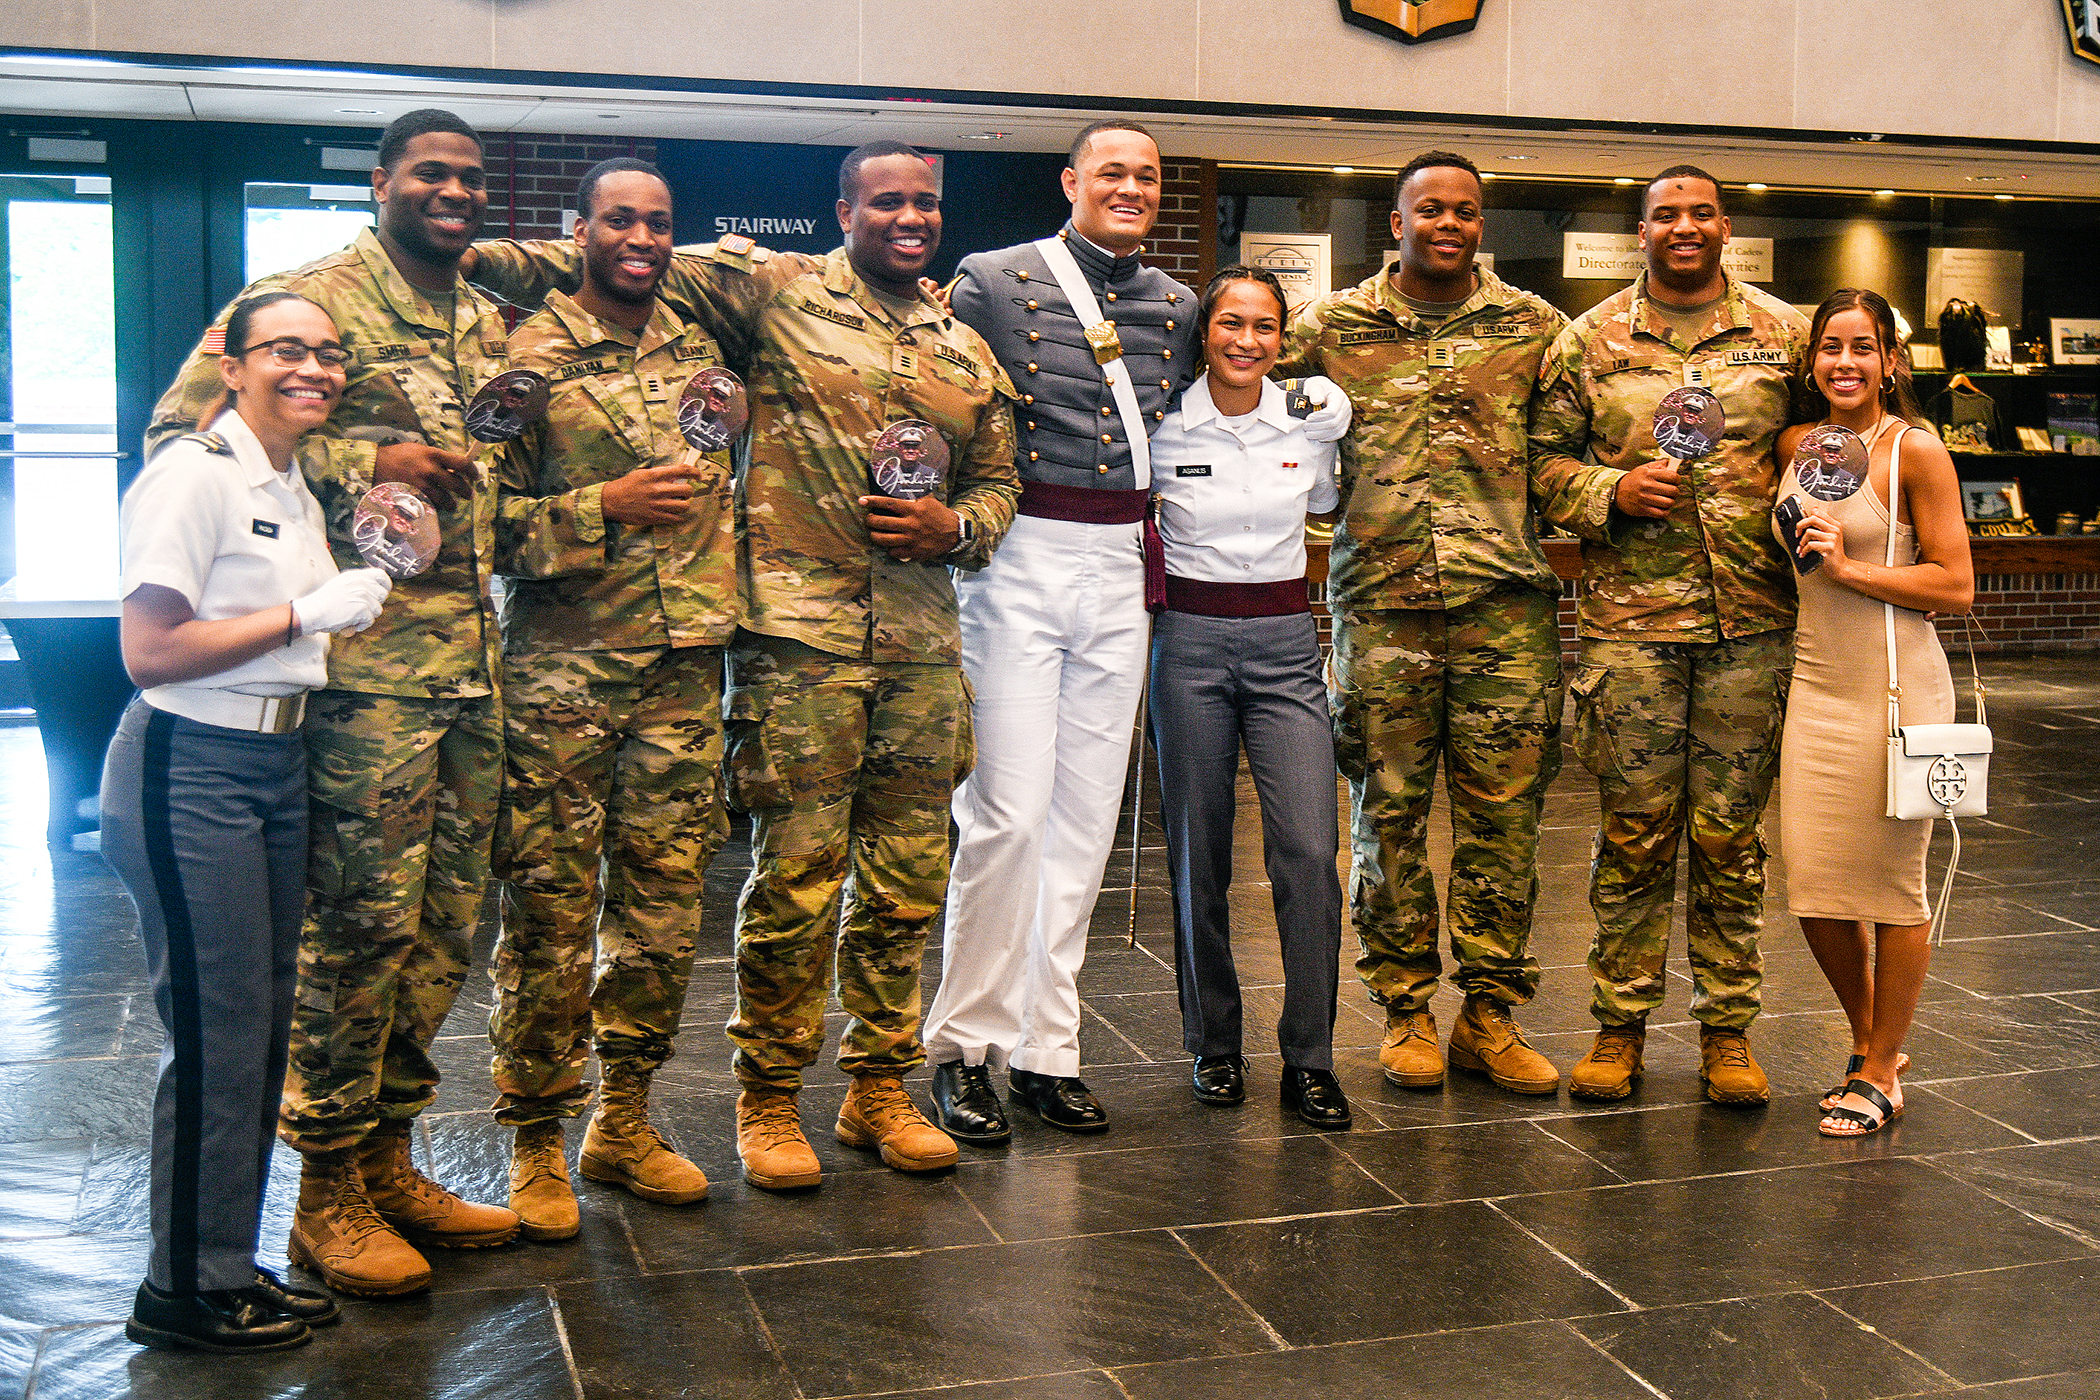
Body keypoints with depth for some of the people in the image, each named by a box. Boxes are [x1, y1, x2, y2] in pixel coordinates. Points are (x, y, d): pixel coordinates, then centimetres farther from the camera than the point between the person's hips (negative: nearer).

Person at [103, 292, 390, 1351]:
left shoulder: (294, 489, 15)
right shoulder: (194, 475, -13)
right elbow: (148, 651, -20)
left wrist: (377, 576, 10)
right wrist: (307, 612, -17)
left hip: (278, 766, 9)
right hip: (190, 775, -9)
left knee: (264, 1026, 13)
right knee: (217, 1034, -4)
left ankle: (231, 1267, 25)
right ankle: (184, 1291, 11)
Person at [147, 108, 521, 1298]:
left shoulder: (493, 323, 19)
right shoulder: (309, 298, -4)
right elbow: (181, 433, -9)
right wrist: (363, 463, -15)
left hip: (475, 664, 8)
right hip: (369, 667, -7)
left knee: (446, 922, 11)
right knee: (360, 923, -4)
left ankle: (389, 1158, 25)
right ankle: (329, 1191, 10)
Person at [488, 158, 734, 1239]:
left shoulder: (701, 351, 13)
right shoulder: (529, 356, -3)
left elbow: (724, 486, 26)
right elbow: (490, 520, -8)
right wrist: (607, 508, -18)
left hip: (685, 666, 5)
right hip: (562, 670, -5)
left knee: (665, 898, 8)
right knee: (550, 907, -1)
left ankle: (624, 1119, 23)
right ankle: (535, 1140, 13)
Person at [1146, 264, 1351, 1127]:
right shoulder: (1163, 427, -3)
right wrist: (1157, 567, 1)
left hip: (1286, 647, 1)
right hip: (1191, 644, -1)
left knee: (1309, 852, -10)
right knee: (1198, 856, 4)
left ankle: (1309, 1061, 0)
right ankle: (1213, 1046, 20)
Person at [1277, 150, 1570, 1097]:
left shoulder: (1533, 326, 9)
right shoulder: (1331, 327, 7)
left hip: (1507, 604, 1)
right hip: (1381, 606, 0)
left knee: (1504, 815, 3)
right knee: (1387, 813, 4)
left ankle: (1490, 1013, 14)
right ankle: (1405, 1010, 16)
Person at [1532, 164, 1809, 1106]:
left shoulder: (1784, 333, 9)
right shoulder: (1588, 341, 7)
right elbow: (1544, 458, 8)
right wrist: (1612, 490, -9)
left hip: (1752, 621, 1)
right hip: (1629, 618, -1)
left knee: (1730, 833, 6)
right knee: (1633, 831, 3)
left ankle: (1728, 1029, 17)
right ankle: (1620, 1024, 15)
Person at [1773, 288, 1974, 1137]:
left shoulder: (1916, 452, -7)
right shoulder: (1796, 445, 10)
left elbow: (1956, 586, -9)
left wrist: (1850, 568, -16)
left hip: (1898, 684, -5)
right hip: (1817, 684, 6)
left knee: (1892, 881, 2)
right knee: (1813, 886, 6)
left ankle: (1881, 1073, 17)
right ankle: (1871, 1044, 28)